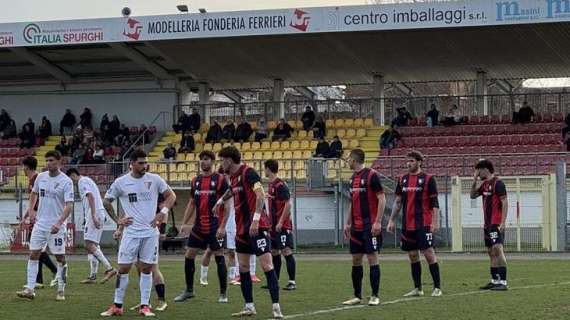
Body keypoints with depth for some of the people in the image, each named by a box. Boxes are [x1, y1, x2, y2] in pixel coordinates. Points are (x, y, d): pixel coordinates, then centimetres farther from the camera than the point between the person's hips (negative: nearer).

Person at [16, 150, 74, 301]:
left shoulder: (66, 181, -11)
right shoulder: (41, 177, 5)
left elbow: (69, 206, -18)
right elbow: (34, 193, 25)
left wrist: (59, 223, -29)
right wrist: (31, 210, 12)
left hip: (56, 226, -5)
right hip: (40, 223, 5)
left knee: (60, 257, 1)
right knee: (33, 254, 0)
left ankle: (61, 290, 11)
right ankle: (30, 289, 0)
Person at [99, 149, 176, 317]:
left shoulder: (155, 179, -1)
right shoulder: (120, 183, -2)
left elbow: (171, 195, 8)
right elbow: (106, 202, 12)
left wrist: (163, 212, -7)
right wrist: (117, 221, 5)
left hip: (150, 232, 1)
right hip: (131, 232, -1)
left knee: (147, 268, 3)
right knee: (123, 268, -2)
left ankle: (145, 306, 10)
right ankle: (117, 306, 6)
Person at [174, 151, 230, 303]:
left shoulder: (220, 179, -6)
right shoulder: (196, 181, 11)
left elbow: (226, 205, -8)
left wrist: (222, 226, -15)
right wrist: (185, 223, 10)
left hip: (215, 227, -6)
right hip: (198, 226, 6)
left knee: (219, 257, -3)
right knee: (189, 256, 5)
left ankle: (223, 293, 4)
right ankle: (189, 290, 18)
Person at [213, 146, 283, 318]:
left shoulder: (248, 173, -13)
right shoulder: (233, 177, 14)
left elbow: (261, 196, -23)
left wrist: (255, 220, -28)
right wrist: (220, 201, 50)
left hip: (257, 226, -10)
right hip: (242, 227, 10)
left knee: (267, 265, -12)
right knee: (243, 267, 10)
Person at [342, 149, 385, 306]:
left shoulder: (371, 175, -10)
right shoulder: (353, 177, 14)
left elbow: (382, 199, -13)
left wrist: (378, 222, -18)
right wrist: (348, 223, 19)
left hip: (370, 227, -8)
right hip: (356, 227, 8)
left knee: (372, 258, -5)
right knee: (356, 260, 8)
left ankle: (375, 296, 0)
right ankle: (357, 296, 14)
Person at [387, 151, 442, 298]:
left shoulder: (428, 179, -3)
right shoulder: (403, 180, 12)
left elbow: (434, 202, -5)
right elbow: (398, 202, 17)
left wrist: (435, 221, -11)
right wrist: (392, 221, 12)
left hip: (423, 224, -6)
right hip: (407, 224, 6)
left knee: (428, 253, -8)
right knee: (412, 255, 8)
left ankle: (437, 288, -3)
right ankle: (418, 289, 14)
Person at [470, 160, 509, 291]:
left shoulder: (497, 183, -11)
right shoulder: (485, 185, 15)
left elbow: (505, 203, -15)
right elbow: (473, 195, 25)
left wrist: (503, 222, -21)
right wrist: (474, 180, 11)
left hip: (496, 224, -10)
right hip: (488, 224, 10)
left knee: (497, 249, -16)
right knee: (491, 252, 11)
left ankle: (503, 282, -19)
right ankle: (494, 281, 16)